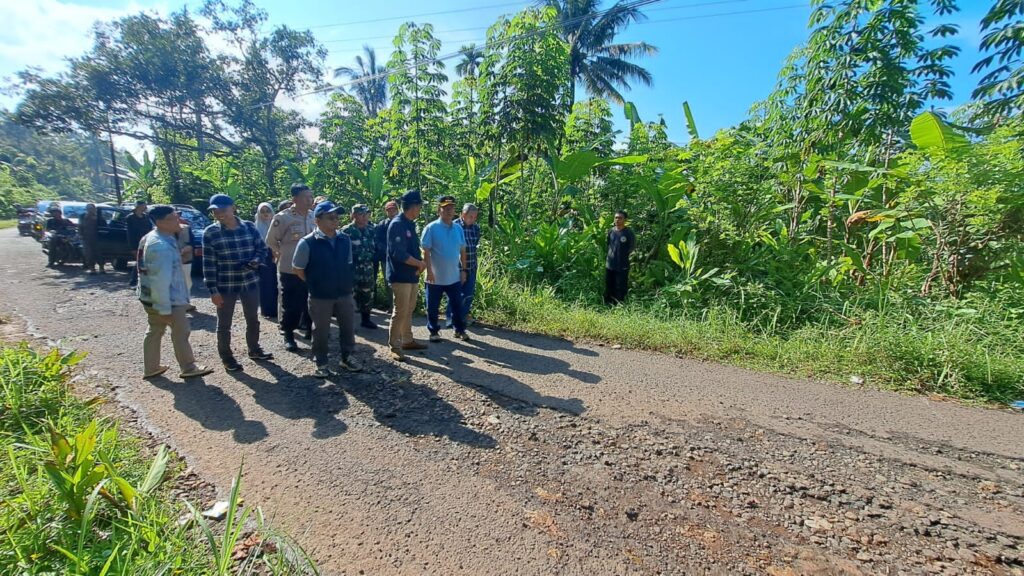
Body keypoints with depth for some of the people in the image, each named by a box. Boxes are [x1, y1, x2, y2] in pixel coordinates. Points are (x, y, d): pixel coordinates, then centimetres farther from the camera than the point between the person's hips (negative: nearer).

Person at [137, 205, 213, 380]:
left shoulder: (152, 238, 7)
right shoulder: (161, 246, -27)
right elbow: (161, 279, -28)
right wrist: (165, 307, -26)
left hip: (151, 297, 10)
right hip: (166, 299, -10)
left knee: (155, 331, 19)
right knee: (181, 332, 3)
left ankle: (150, 368, 30)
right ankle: (189, 368, 15)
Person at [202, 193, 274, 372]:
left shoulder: (249, 227, -2)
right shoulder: (210, 233, -9)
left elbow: (261, 248, 9)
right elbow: (208, 264, -8)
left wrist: (255, 261, -14)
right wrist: (213, 290, -11)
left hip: (250, 282, 3)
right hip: (225, 286, -3)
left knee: (253, 320, 17)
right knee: (224, 324, 10)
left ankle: (254, 350, 38)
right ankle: (226, 358, 27)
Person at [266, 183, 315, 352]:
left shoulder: (314, 217, 0)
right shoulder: (282, 218, -14)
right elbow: (270, 241, -2)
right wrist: (284, 254, 2)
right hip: (290, 269, -4)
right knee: (290, 304, 6)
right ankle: (288, 334, 21)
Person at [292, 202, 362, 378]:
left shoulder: (345, 240, 2)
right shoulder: (307, 243, -13)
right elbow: (297, 268, -3)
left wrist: (347, 282, 11)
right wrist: (314, 284, 1)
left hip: (344, 294, 4)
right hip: (320, 297, -4)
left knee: (348, 327, 13)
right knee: (321, 331, 9)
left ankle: (347, 358, 31)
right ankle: (321, 363, 26)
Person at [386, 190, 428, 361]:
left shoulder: (410, 224, 12)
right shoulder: (397, 224, -16)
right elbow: (399, 254, -23)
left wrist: (420, 264, -4)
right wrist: (420, 264, -13)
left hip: (412, 275, 9)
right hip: (400, 276, -9)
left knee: (409, 310, 16)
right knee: (400, 312, -4)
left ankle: (407, 340, 28)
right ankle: (394, 347, 5)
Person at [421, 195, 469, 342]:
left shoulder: (458, 228, 5)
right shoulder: (431, 228, -10)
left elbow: (462, 251, 11)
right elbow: (426, 252, -11)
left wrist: (463, 270, 9)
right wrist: (429, 271, -15)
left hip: (454, 276, 4)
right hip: (436, 277, -4)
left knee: (457, 305, 11)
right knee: (433, 307, 8)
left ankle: (460, 330, 25)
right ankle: (434, 331, 23)